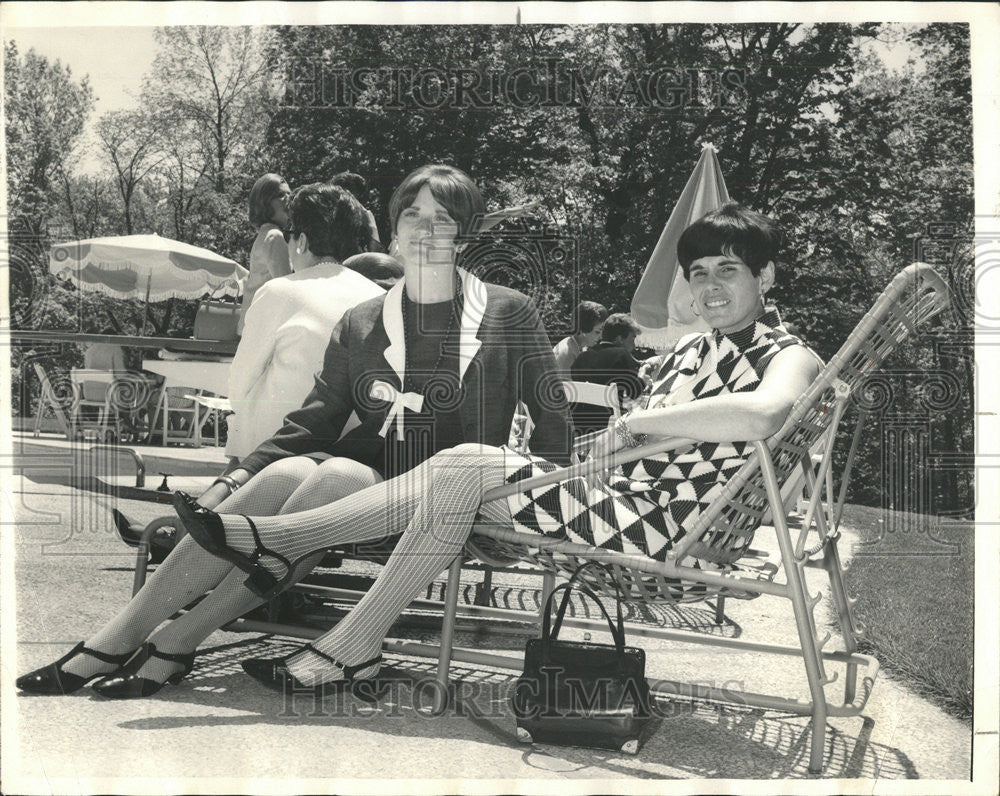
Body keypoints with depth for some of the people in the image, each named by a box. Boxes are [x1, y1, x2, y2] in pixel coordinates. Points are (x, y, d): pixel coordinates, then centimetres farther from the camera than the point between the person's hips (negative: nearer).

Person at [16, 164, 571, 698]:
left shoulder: (508, 314, 5)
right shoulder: (360, 323, 13)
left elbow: (551, 419, 8)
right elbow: (316, 420, 9)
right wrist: (236, 479, -4)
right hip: (364, 463, 3)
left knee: (339, 474, -33)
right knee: (285, 473, -30)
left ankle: (177, 641, -27)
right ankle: (114, 640, -26)